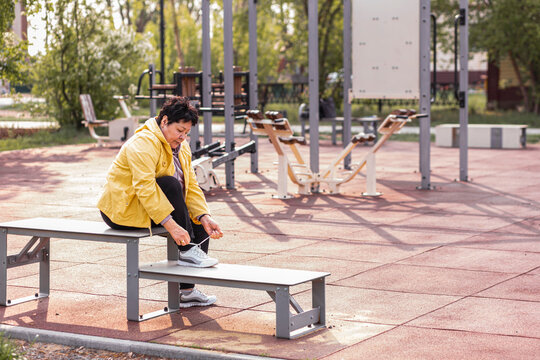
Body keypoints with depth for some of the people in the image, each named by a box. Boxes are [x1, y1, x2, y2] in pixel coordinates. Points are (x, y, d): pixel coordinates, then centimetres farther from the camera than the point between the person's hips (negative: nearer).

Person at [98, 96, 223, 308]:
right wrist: (171, 226, -39)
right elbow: (145, 188, -33)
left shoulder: (181, 147, 7)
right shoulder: (144, 143, -22)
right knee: (170, 183, -30)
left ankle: (187, 291, 0)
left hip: (150, 207, 9)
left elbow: (191, 186, 4)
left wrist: (205, 217, -13)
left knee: (200, 223, -3)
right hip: (123, 209, -9)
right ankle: (186, 251, -25)